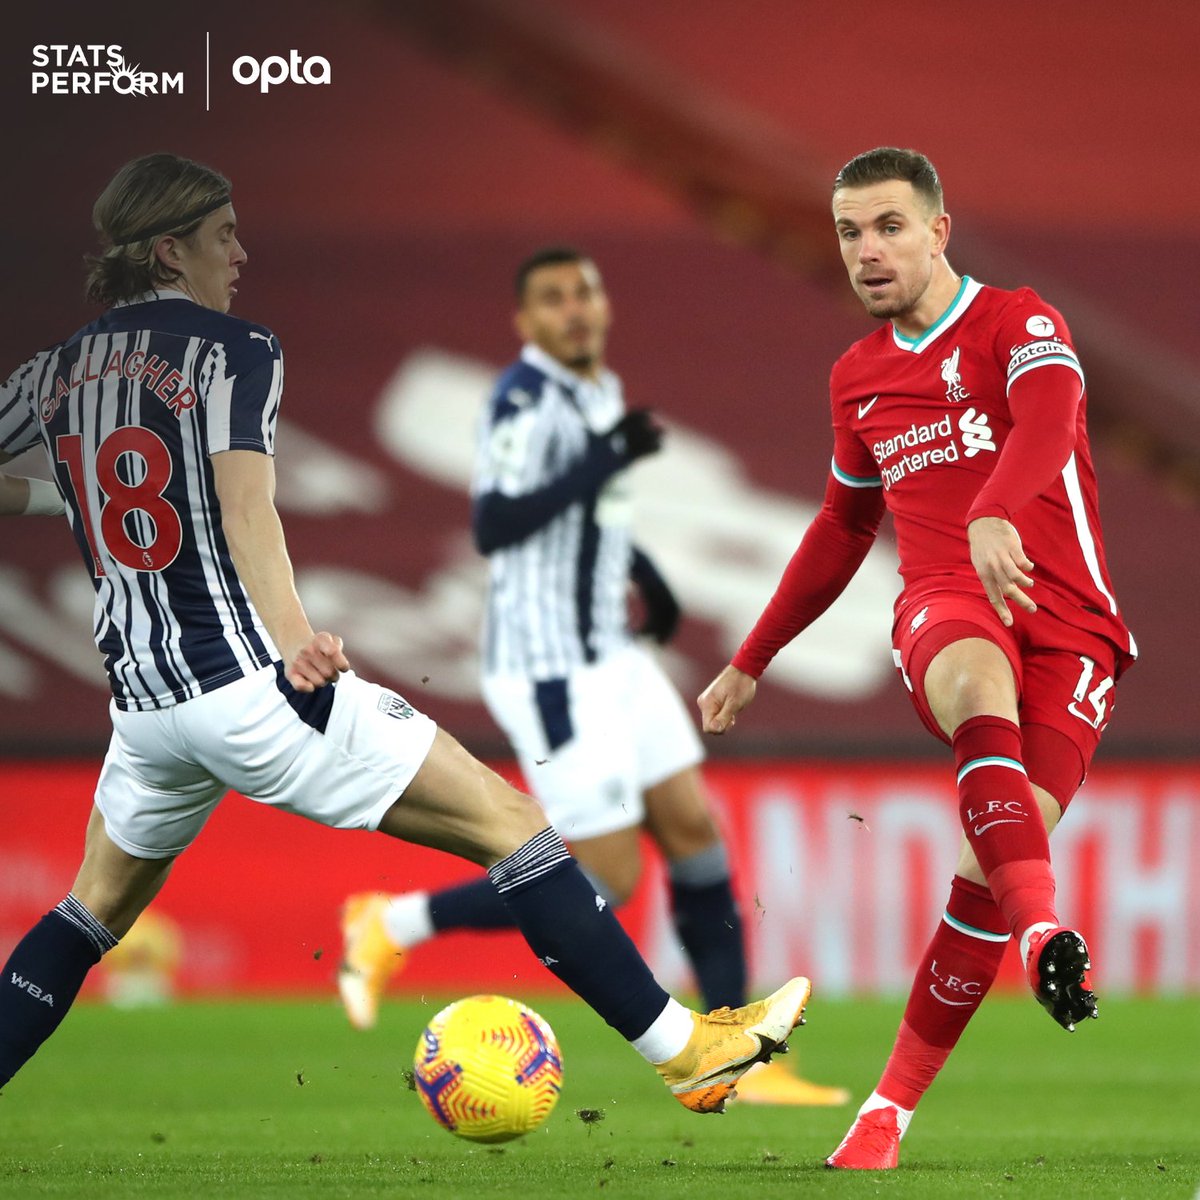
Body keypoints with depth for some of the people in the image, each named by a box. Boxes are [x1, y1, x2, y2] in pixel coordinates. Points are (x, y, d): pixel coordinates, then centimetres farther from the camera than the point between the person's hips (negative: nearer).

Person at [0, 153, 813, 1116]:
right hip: (250, 681, -7)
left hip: (141, 703, 7)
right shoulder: (234, 349, -5)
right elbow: (245, 503, -21)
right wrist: (294, 639, -34)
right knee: (510, 824, -3)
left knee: (95, 912, 28)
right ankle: (682, 1047, -6)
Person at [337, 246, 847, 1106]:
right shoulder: (525, 398, -16)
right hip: (549, 673, -9)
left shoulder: (601, 391, 12)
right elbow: (493, 526, -27)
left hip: (611, 659, 9)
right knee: (609, 882, -7)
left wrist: (642, 571, 19)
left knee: (696, 834, 5)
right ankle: (393, 926, 5)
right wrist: (605, 462, -30)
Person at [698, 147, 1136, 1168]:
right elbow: (843, 528, 33)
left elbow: (1047, 420, -22)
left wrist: (995, 514, -43)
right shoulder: (857, 376, 19)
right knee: (980, 684, -38)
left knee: (990, 870, -16)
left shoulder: (1018, 324, 1)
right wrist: (751, 664, 36)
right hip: (946, 612, 2)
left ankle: (894, 1105, -3)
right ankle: (1045, 932, -58)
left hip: (1065, 617, -2)